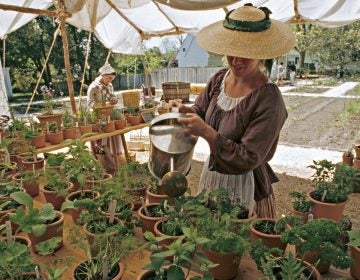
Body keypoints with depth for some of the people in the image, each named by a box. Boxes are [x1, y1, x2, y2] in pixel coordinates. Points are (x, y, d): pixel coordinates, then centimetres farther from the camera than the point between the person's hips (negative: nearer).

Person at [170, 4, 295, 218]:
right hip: (211, 175, 6)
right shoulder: (219, 79, -6)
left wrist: (206, 132, -34)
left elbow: (248, 159, -25)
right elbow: (201, 111, 10)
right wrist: (185, 110, -13)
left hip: (245, 187, -6)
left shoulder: (269, 99, -25)